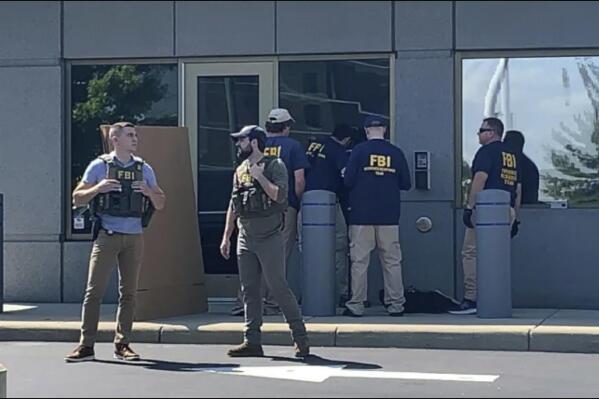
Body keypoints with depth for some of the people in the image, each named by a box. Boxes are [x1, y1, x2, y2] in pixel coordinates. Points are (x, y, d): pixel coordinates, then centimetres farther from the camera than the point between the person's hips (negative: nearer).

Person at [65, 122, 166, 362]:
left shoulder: (144, 169, 11)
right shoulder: (99, 166, 2)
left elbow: (161, 204, 12)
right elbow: (77, 199, 4)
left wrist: (149, 192, -9)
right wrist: (98, 188, -14)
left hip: (134, 237, 3)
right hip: (107, 235, -3)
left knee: (128, 292, 4)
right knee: (94, 290, -6)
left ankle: (122, 345, 11)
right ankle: (86, 345, -3)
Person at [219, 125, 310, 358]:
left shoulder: (274, 166, -5)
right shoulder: (240, 170, 16)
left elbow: (280, 195, -19)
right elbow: (233, 206, 20)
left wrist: (259, 176, -17)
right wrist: (226, 237, 18)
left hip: (269, 238, -7)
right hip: (245, 240, 7)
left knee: (278, 288, -8)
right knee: (249, 290, 6)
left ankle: (301, 338, -1)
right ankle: (252, 342, 10)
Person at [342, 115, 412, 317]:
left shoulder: (359, 150, -3)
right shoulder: (396, 153, 3)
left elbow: (348, 181, -6)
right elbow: (406, 184, 8)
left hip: (362, 215, -2)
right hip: (389, 217, 2)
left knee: (359, 261, 1)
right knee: (392, 261, 6)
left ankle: (356, 305, 0)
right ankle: (396, 305, 7)